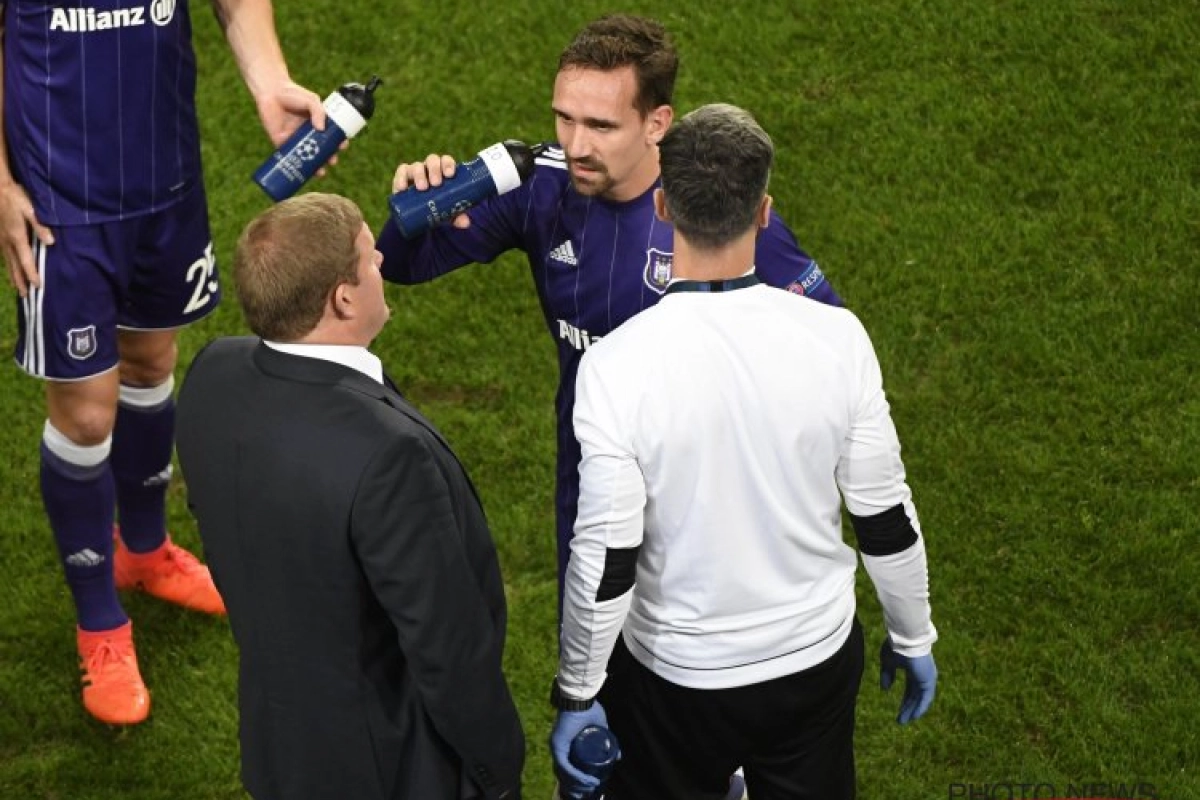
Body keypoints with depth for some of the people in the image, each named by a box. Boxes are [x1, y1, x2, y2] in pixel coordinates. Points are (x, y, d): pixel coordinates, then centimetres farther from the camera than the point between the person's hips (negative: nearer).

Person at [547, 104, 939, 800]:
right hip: (818, 660, 2)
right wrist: (912, 638, 10)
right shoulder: (836, 339, -18)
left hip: (678, 675, -2)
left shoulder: (617, 365, -24)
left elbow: (605, 559, -18)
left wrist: (578, 693, -3)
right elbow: (886, 517, -7)